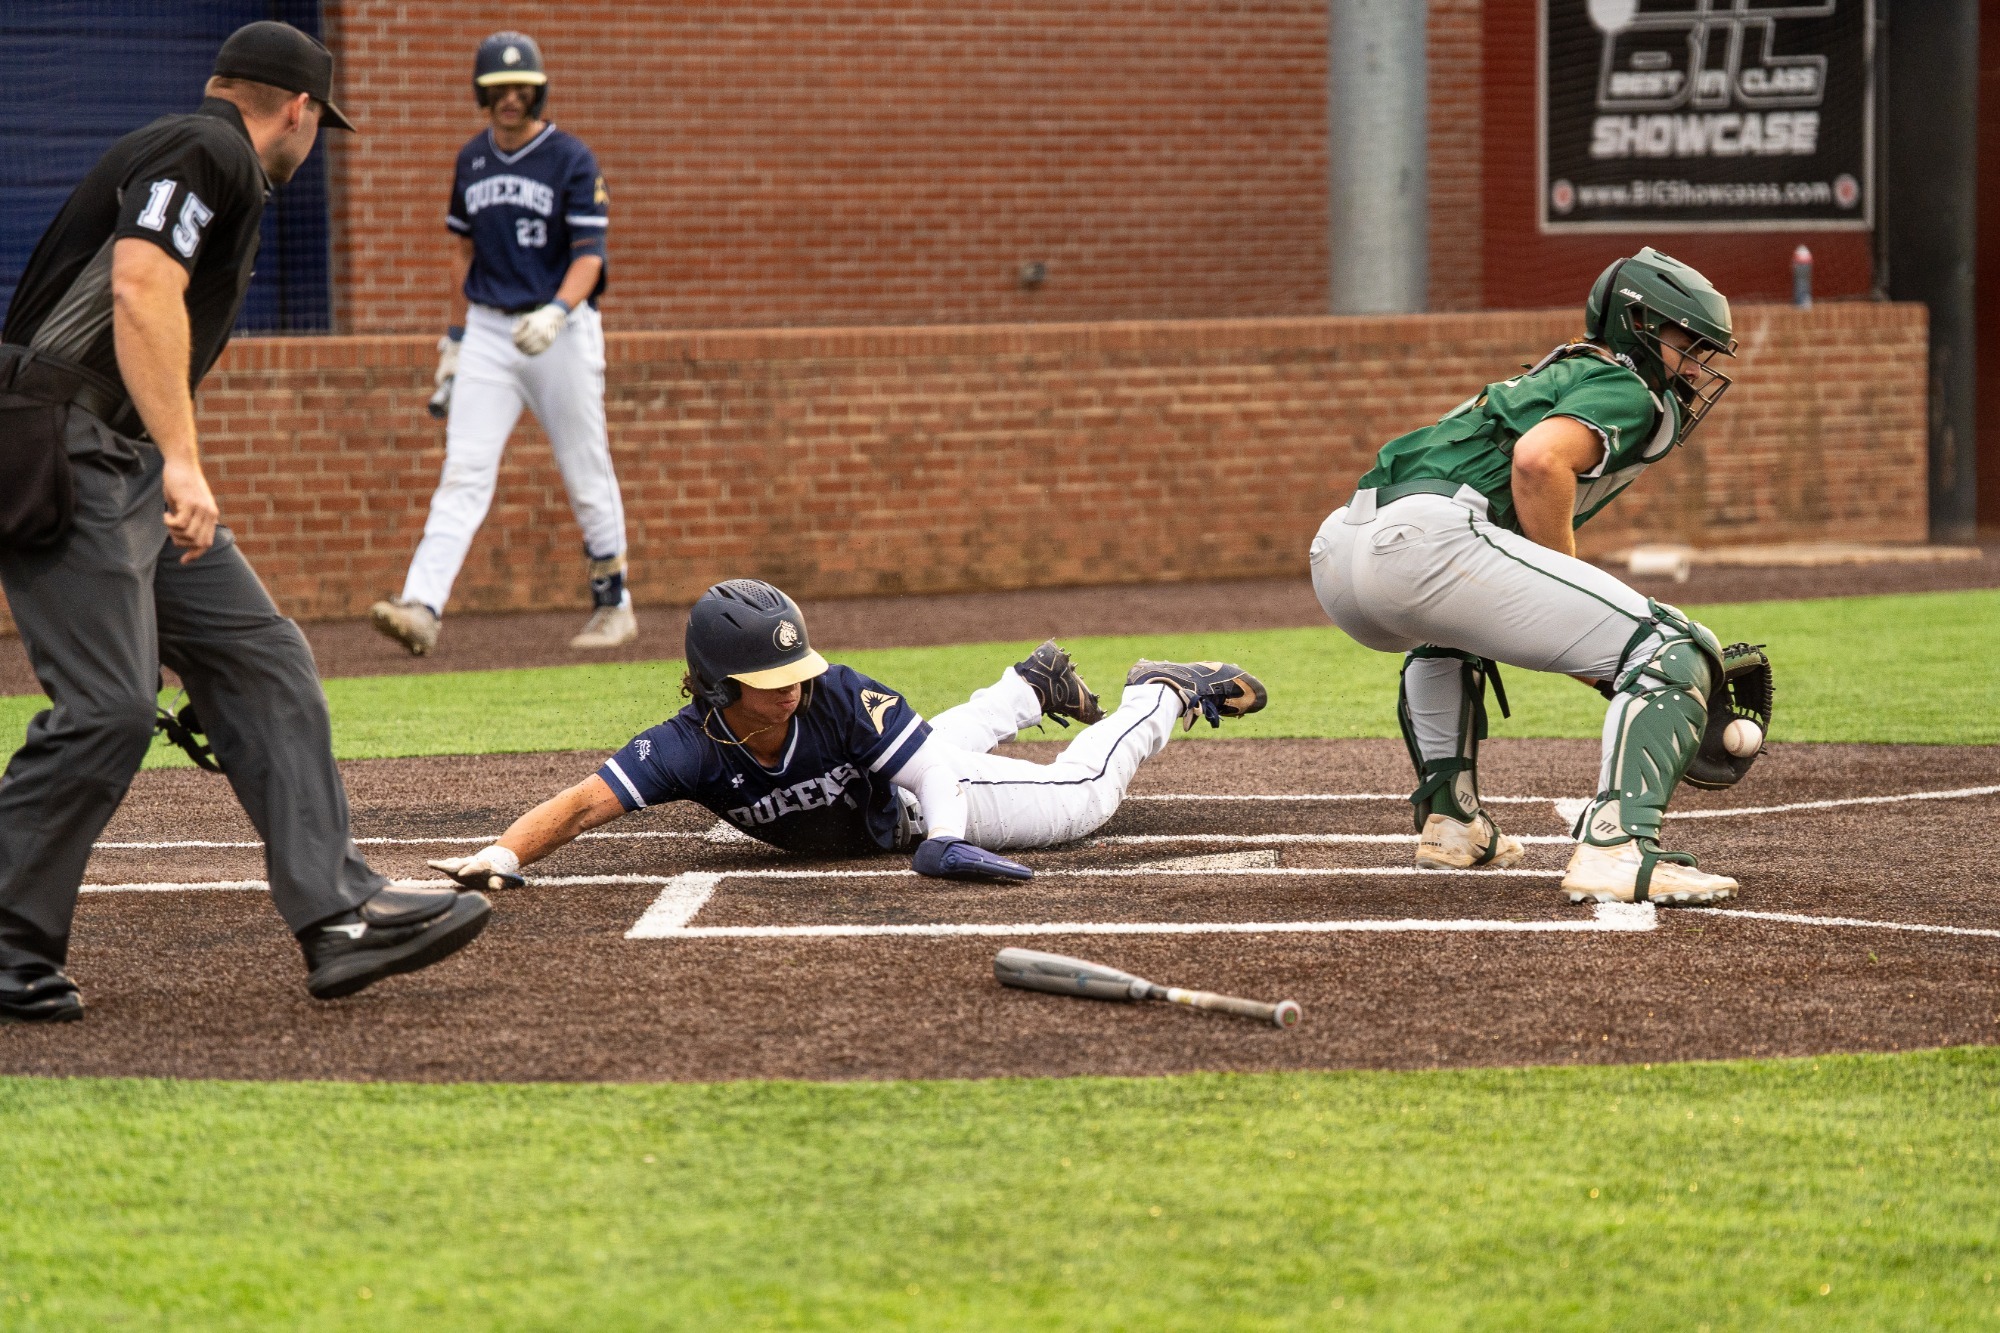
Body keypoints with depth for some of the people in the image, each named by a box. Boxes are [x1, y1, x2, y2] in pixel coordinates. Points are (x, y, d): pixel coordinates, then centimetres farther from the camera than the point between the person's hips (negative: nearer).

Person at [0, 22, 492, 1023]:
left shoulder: (210, 162, 24)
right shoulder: (207, 153, -8)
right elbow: (142, 288, -23)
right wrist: (180, 461, -31)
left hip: (134, 468, 11)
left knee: (262, 660, 4)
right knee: (108, 708, -16)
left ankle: (338, 915, -1)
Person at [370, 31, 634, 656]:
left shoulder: (570, 159, -7)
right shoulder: (472, 160, 9)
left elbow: (590, 254, -13)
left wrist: (558, 312, -30)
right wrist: (459, 332, 17)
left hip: (562, 329, -4)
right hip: (488, 332, 4)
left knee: (586, 474, 5)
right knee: (463, 471, -8)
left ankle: (614, 604, 22)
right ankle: (421, 609, -20)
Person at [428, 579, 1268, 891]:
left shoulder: (837, 696, -43)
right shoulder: (689, 750, -43)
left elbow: (931, 762, -44)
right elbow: (583, 804, -51)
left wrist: (947, 840, -66)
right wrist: (504, 855, -70)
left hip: (910, 799, -3)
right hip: (848, 825, 3)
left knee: (1084, 795, 10)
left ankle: (1166, 696, 38)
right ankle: (1033, 686, 67)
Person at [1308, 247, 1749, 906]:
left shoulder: (1559, 377, 36)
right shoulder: (1626, 390, 8)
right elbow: (1538, 461, -13)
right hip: (1426, 537, -10)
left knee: (1447, 630, 46)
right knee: (1673, 649, -8)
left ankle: (1449, 816, 34)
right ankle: (1617, 846, -22)